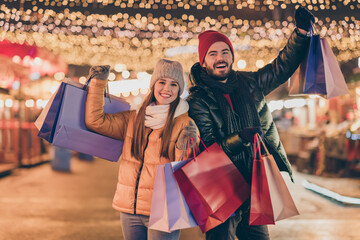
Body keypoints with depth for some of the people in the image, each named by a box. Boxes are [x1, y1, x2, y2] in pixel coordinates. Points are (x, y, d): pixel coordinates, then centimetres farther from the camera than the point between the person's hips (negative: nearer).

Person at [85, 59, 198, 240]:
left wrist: (183, 148, -26)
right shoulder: (133, 119, 9)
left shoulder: (184, 124, -3)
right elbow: (95, 121, 4)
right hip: (129, 209, 4)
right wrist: (98, 82, 6)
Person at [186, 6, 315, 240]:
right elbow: (207, 150, -16)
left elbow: (282, 67, 14)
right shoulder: (198, 101, -10)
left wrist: (301, 32, 2)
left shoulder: (248, 83, 5)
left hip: (255, 189, 5)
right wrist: (240, 139, -32)